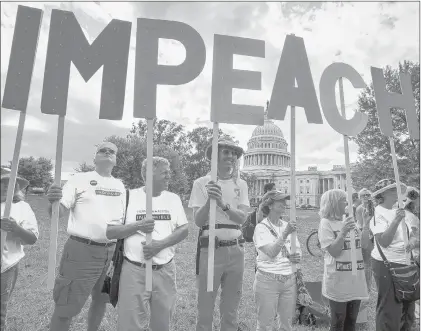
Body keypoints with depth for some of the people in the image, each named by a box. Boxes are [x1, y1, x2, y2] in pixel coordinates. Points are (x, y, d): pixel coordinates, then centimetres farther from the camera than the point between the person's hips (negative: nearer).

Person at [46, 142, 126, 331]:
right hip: (82, 250, -5)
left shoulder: (120, 185, 11)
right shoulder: (80, 179, -2)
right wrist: (53, 201, -31)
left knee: (101, 300, 20)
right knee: (65, 308, 3)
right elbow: (60, 211, -10)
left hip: (111, 251, 5)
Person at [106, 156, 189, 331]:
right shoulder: (129, 196, -4)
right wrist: (138, 226, -18)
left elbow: (184, 229, -2)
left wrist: (160, 244, -16)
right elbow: (109, 232, -4)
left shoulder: (173, 198, 4)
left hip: (165, 270, 3)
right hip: (134, 270, -2)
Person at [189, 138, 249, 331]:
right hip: (210, 249, -3)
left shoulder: (241, 185, 6)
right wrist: (209, 200, -24)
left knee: (231, 310, 17)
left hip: (235, 250, 3)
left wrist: (223, 204, -21)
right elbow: (198, 221, -8)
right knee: (205, 309, 7)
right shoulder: (202, 183, -3)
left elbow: (242, 218, -5)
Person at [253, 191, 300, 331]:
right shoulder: (261, 227, -10)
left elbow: (298, 250, 11)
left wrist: (296, 257, -11)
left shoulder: (288, 225, 6)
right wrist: (285, 233, -28)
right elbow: (271, 253, -21)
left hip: (289, 280, 5)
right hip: (268, 280, -5)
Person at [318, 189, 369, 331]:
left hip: (355, 279, 6)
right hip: (338, 281, -6)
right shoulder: (326, 223, -11)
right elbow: (334, 251, -17)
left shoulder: (350, 220, 8)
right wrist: (343, 232, -28)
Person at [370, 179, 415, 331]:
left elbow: (411, 235, 19)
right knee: (389, 309, 1)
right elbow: (384, 242, -24)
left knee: (407, 307, 19)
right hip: (386, 265, -8)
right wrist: (396, 220, -30)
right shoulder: (378, 213, -14)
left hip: (404, 265, 8)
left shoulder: (398, 211, 10)